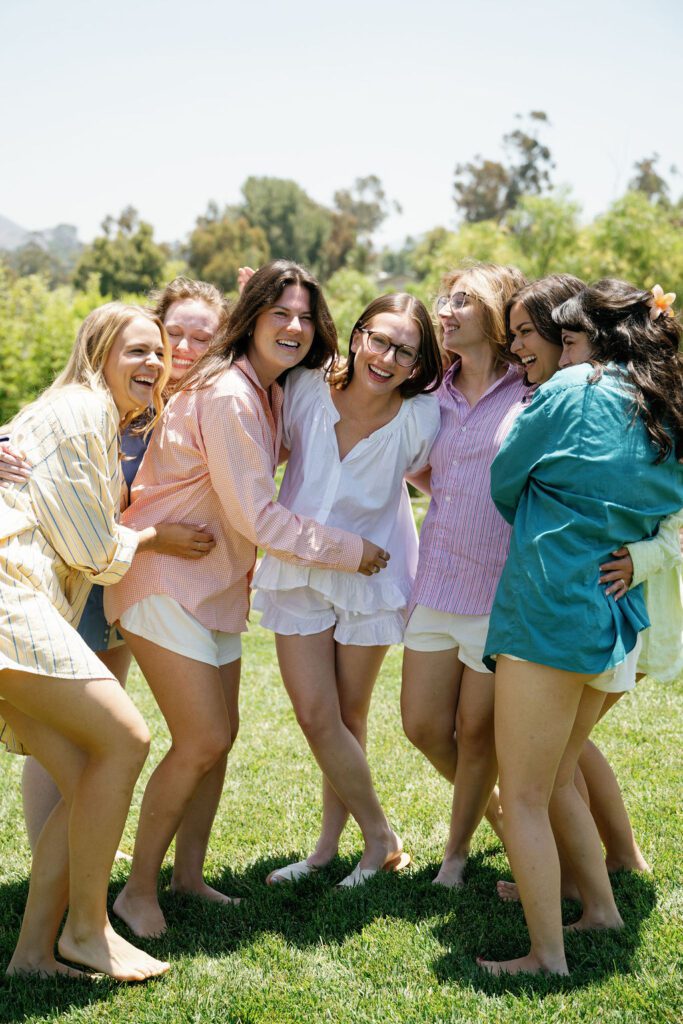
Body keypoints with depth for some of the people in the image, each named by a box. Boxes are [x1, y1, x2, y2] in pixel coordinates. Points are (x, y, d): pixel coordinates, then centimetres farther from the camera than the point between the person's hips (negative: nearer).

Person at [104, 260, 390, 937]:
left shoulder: (271, 394, 8)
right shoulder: (226, 394, -21)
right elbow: (256, 518, -21)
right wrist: (350, 551, -12)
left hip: (217, 584, 9)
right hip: (165, 581, -9)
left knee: (219, 736, 10)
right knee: (203, 741, -9)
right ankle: (138, 890, 7)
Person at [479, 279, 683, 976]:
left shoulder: (575, 389, -7)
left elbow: (501, 482, 3)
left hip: (551, 610, -8)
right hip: (616, 622, 8)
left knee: (522, 798, 1)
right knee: (555, 780, 24)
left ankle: (547, 957, 5)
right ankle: (601, 910, 31)